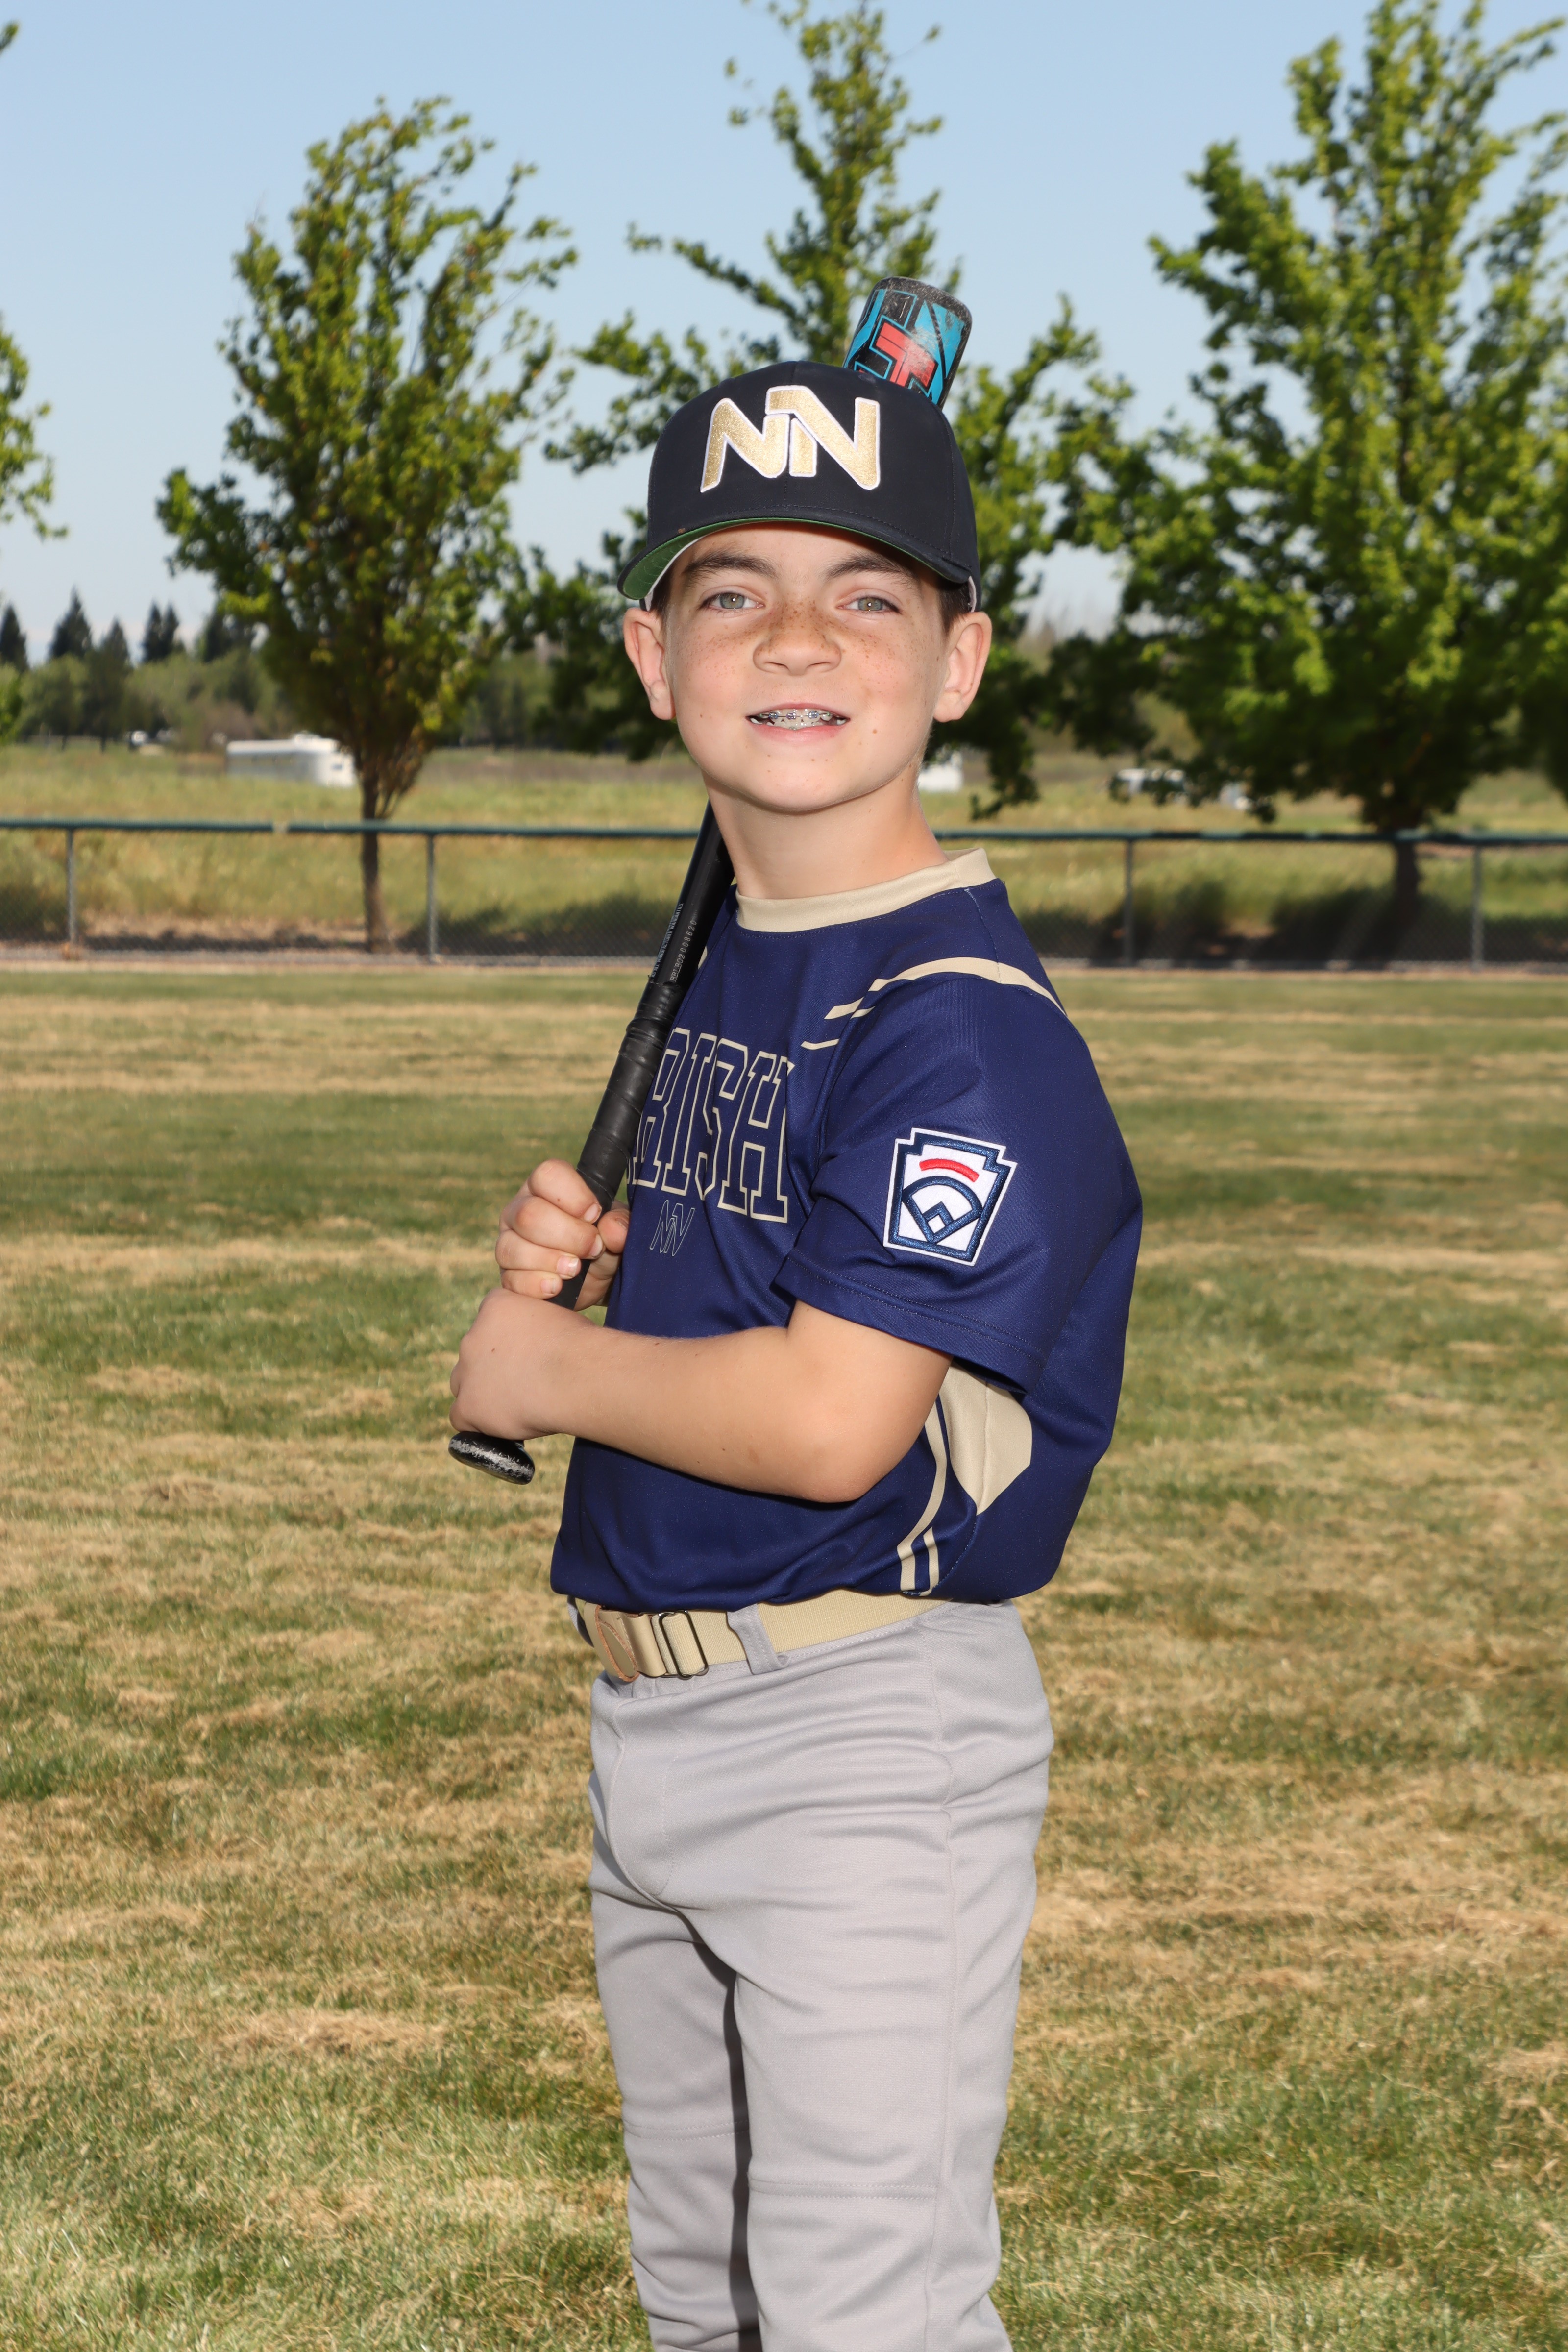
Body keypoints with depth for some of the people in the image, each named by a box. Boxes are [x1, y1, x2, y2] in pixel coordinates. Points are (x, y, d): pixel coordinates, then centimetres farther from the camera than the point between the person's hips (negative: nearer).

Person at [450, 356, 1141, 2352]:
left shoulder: (963, 1022, -20)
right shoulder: (713, 980, 9)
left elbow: (831, 1419, -29)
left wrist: (540, 1364, -13)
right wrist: (571, 1251, -2)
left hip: (870, 1737, -9)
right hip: (653, 1727, 9)